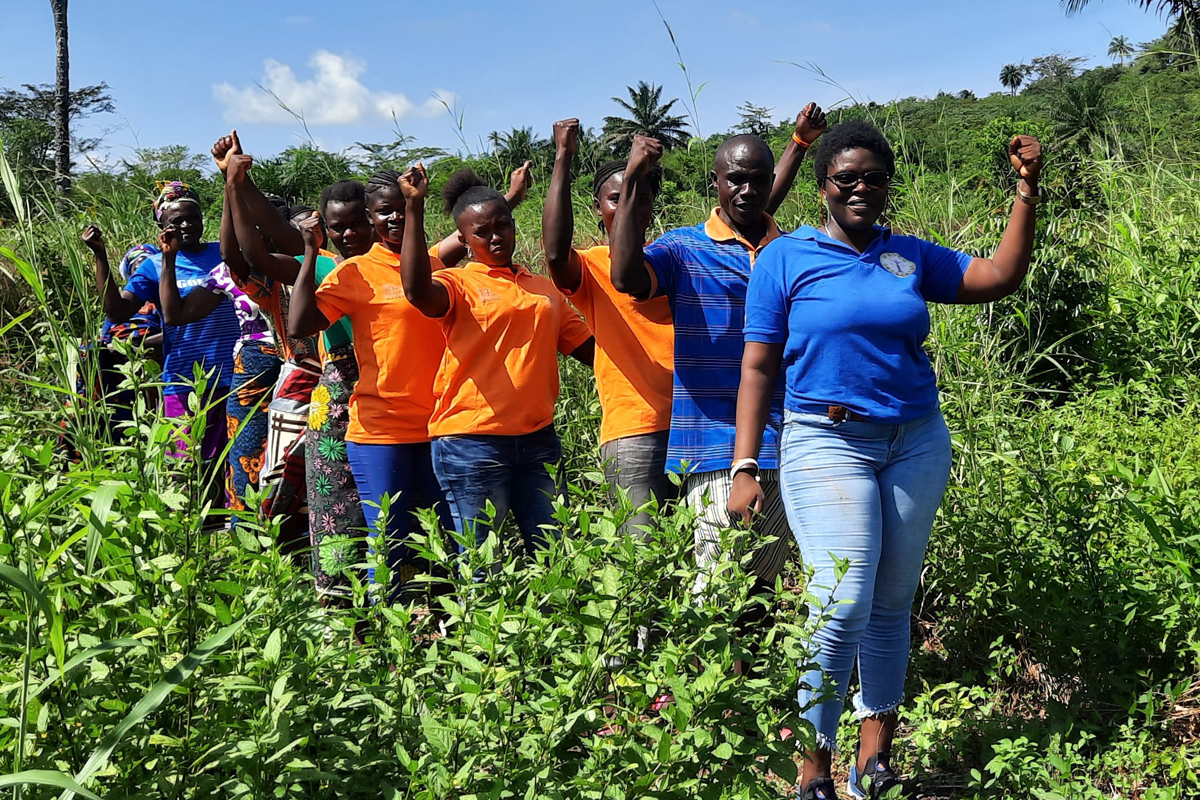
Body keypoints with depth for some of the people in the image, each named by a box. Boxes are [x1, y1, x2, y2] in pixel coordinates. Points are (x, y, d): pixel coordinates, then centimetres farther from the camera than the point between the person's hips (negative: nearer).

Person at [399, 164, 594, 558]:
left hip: (538, 438, 5)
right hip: (471, 441, -5)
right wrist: (414, 208, -23)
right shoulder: (458, 285, 1)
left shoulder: (545, 289, 18)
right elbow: (417, 291, -22)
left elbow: (590, 347, 20)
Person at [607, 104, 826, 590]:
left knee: (763, 582, 11)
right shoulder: (684, 249, 1)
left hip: (781, 447, 4)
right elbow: (627, 278, -19)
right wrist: (632, 181, -15)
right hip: (716, 450, -4)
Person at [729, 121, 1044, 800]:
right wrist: (746, 467, -8)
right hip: (829, 444, -4)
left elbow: (1002, 277, 15)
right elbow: (759, 367, -1)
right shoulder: (785, 259, 1)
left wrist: (1028, 190, 4)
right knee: (844, 609, -13)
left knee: (894, 605, 8)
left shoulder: (911, 256, 11)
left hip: (916, 443, 5)